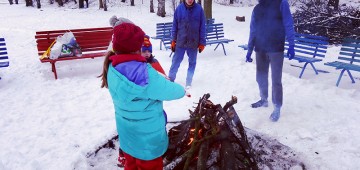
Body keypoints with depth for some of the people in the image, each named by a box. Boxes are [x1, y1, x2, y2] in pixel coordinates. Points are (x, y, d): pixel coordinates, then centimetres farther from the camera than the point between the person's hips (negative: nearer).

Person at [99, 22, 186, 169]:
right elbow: (172, 91, -22)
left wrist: (160, 82, -3)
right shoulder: (144, 73, -31)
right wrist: (181, 90, 0)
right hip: (147, 140, -7)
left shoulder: (113, 68, -8)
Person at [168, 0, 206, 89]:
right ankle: (170, 80, 21)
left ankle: (189, 82, 22)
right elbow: (175, 25, 2)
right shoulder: (179, 8, -3)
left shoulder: (199, 9, -5)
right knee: (176, 61, 6)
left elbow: (202, 27, -1)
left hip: (194, 42, 0)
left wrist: (202, 42, -2)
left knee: (192, 63, 9)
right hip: (180, 41, 0)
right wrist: (173, 40, 1)